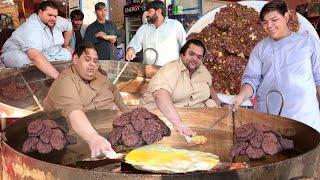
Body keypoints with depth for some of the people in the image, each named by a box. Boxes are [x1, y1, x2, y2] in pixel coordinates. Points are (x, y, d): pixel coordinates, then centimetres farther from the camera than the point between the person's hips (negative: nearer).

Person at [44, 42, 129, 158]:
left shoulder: (99, 76, 19)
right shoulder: (65, 81, -8)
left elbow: (117, 98, 27)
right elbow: (72, 111, -26)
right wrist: (93, 138, -42)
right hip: (83, 135, -7)